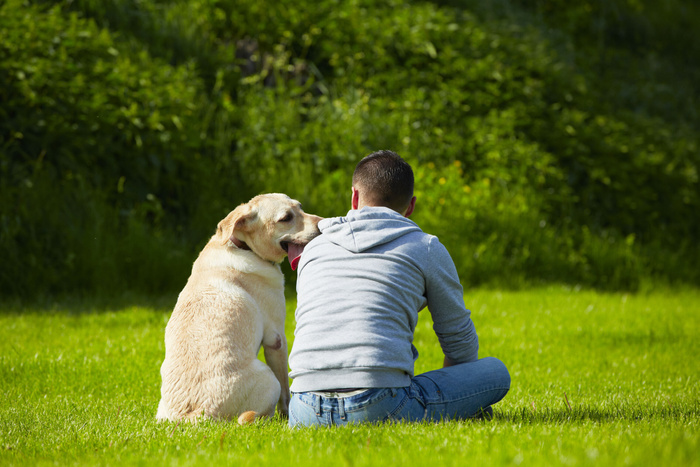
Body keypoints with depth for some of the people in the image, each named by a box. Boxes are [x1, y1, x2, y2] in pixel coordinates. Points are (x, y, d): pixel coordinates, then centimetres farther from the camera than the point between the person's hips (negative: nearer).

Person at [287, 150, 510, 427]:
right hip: (379, 407, -4)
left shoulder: (313, 249, 22)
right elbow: (460, 340, 19)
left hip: (307, 414, 4)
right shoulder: (426, 248, 10)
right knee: (496, 372, 15)